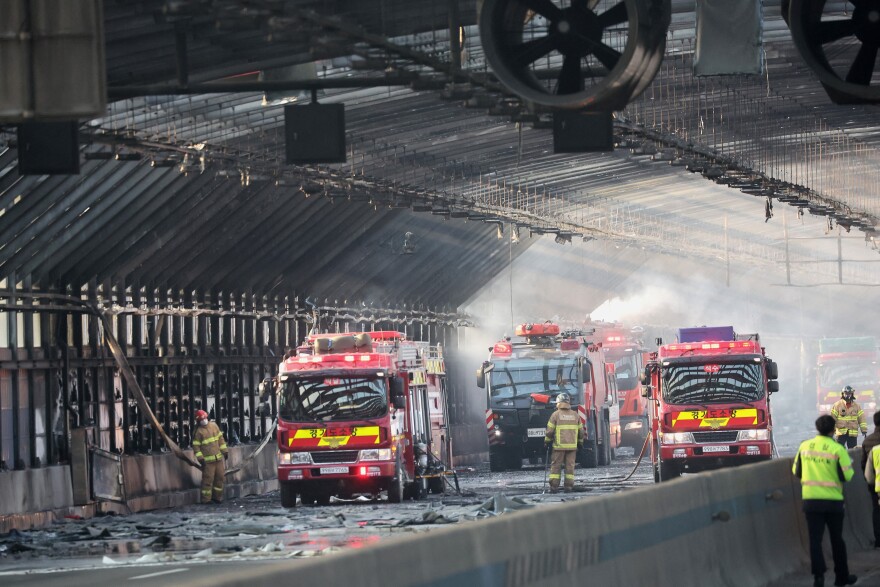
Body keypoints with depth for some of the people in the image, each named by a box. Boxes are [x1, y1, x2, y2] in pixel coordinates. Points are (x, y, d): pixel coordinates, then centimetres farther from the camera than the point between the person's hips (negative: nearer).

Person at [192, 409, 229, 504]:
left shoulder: (213, 425, 8)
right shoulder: (198, 431, -7)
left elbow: (220, 438, 16)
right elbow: (196, 446, -7)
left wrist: (224, 450, 14)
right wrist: (200, 458, -14)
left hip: (218, 457, 6)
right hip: (207, 460, -6)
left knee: (220, 477, 10)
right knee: (208, 479, -6)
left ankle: (217, 497, 23)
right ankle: (206, 499, 2)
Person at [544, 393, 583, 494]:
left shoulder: (556, 414, -5)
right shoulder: (575, 415, 7)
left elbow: (550, 430, -4)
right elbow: (581, 431, 11)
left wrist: (547, 441, 10)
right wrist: (580, 442, 23)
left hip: (559, 445, -3)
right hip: (572, 445, 3)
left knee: (556, 466, 2)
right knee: (570, 466, 6)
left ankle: (554, 486, -2)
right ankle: (569, 486, 3)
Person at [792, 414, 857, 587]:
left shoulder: (804, 446, 0)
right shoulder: (837, 449, -11)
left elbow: (796, 471, 9)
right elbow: (847, 476, -13)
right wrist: (849, 465, 8)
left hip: (810, 500, 2)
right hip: (833, 501, -2)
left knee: (815, 539, 1)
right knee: (837, 540, 13)